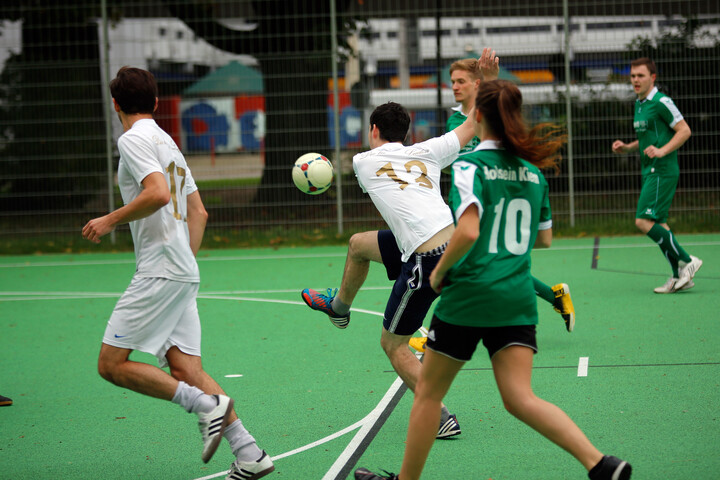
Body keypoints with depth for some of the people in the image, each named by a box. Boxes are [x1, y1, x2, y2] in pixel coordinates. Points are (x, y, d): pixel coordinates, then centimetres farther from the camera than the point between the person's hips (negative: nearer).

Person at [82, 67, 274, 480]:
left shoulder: (134, 139, -6)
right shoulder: (168, 143, 22)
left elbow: (157, 193, -22)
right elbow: (199, 213, 24)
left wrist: (110, 221, -11)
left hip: (160, 272, -9)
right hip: (185, 273, 9)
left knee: (112, 364, -7)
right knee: (185, 369, 3)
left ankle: (207, 405, -15)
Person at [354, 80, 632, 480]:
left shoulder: (470, 165, -10)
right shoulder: (533, 171, 9)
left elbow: (468, 232, -23)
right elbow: (544, 237, 19)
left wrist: (440, 271, -8)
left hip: (468, 295, -5)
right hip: (518, 299, 5)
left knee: (428, 392, 12)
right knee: (520, 398, -3)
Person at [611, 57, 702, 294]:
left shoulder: (661, 102, -12)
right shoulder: (639, 104, 16)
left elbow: (684, 130, -14)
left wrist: (662, 151, -25)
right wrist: (626, 148, 11)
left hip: (662, 170, -10)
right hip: (650, 171, 10)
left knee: (644, 221, -15)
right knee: (657, 223, 8)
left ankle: (686, 261, -8)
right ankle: (679, 276, 11)